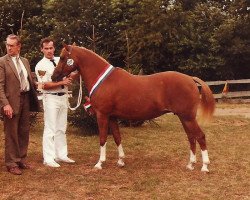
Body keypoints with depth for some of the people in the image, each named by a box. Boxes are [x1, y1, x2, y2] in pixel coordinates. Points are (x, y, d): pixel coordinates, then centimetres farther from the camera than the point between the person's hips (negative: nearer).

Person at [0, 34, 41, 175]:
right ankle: (11, 163, 13)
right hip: (12, 101, -6)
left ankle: (21, 160, 26)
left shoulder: (25, 61, 13)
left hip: (26, 99, 6)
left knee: (24, 133, 13)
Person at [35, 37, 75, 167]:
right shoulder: (41, 66, -6)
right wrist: (62, 83, -18)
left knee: (61, 128, 13)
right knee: (50, 129, -4)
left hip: (63, 97, 6)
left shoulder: (61, 60, 9)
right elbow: (45, 85, -14)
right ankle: (48, 158, 1)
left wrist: (70, 78, -7)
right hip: (51, 98, -6)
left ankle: (61, 155, 22)